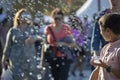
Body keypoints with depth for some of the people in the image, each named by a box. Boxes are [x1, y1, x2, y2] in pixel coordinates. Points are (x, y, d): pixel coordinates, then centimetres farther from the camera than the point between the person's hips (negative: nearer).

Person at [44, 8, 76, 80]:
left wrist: (63, 44, -17)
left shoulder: (67, 28, 0)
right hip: (52, 59, 2)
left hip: (64, 58, -2)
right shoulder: (48, 29, 3)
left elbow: (73, 43, 1)